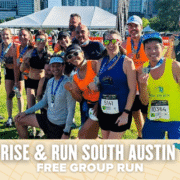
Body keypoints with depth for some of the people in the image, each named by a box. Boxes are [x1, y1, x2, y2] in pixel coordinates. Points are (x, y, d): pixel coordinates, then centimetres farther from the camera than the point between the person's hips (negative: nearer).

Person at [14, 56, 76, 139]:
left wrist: (66, 132, -20)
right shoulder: (50, 82, 3)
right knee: (19, 120, 7)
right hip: (48, 119, 7)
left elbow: (71, 110, -19)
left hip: (60, 126, -7)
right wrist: (26, 112, 8)